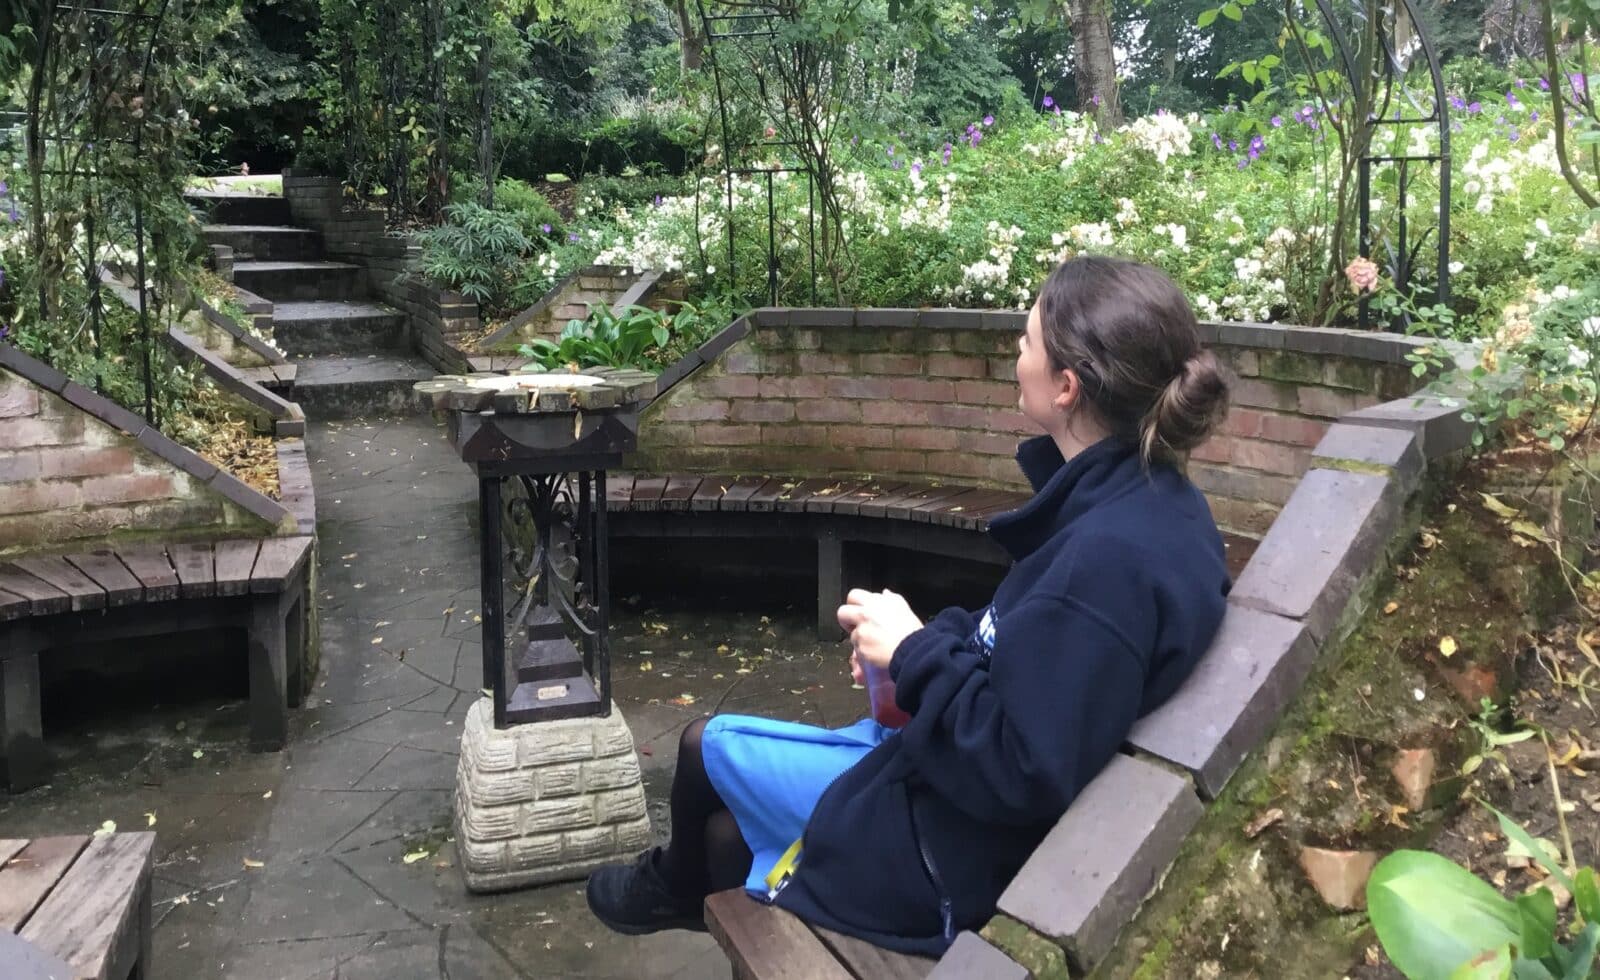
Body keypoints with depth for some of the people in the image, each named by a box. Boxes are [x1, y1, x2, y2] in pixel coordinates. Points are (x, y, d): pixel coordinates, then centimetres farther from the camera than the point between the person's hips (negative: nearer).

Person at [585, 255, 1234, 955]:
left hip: (963, 857, -8)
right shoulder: (1150, 499, -2)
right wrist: (939, 637, -2)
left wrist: (915, 653, -20)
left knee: (706, 745, 13)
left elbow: (1022, 770, -30)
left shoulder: (1110, 555, -34)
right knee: (727, 831, 18)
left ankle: (677, 887, 47)